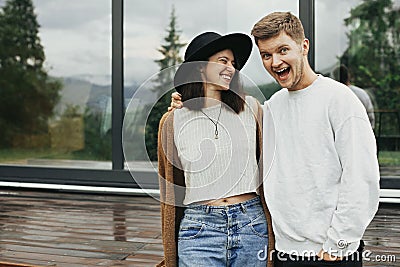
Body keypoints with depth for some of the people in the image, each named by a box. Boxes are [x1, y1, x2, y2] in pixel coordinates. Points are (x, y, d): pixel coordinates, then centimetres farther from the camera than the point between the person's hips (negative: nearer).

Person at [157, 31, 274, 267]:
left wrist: (273, 237, 5)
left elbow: (267, 172, 8)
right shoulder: (173, 121, 1)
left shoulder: (251, 109, 3)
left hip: (252, 224, 2)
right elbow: (170, 192, 7)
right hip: (199, 229, -1)